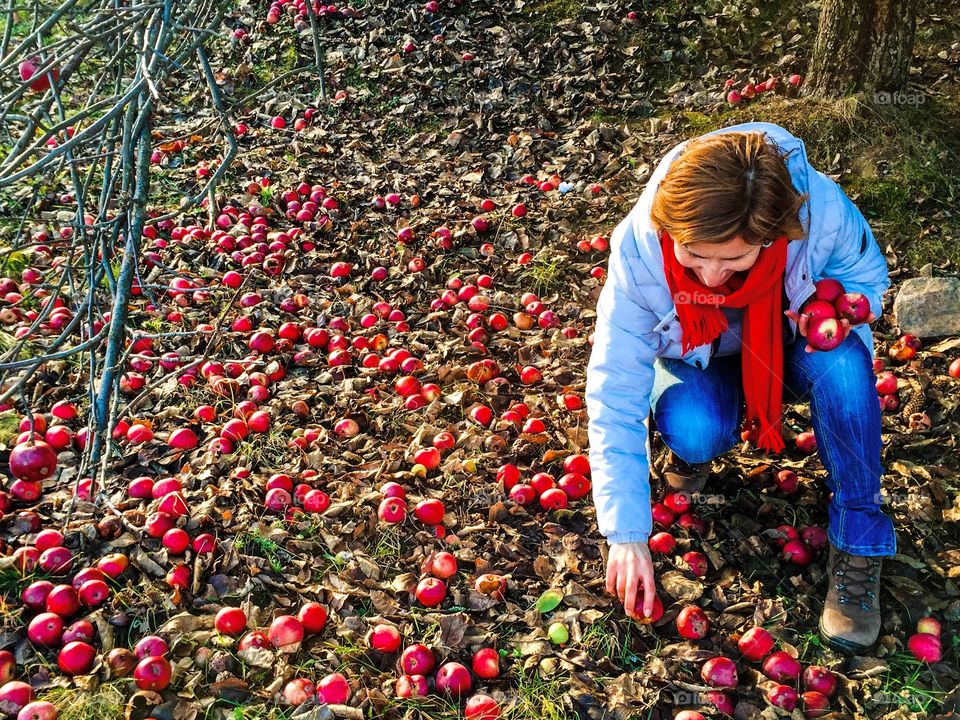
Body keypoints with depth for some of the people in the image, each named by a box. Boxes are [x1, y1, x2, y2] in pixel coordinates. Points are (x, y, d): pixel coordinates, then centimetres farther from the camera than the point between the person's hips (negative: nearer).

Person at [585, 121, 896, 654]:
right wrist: (627, 536, -29)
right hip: (698, 360, -1)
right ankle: (696, 443, 6)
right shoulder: (639, 250, -33)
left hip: (791, 344, 1)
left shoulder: (821, 209, -33)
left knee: (843, 365, -33)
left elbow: (867, 275, -8)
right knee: (691, 430, -34)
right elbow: (615, 396, -28)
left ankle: (857, 544, -17)